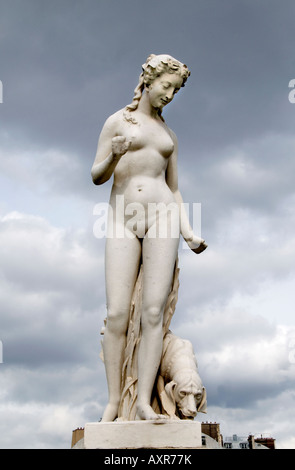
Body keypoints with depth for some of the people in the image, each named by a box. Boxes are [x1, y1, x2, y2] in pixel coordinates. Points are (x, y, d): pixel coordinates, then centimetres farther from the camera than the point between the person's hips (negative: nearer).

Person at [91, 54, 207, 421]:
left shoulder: (169, 135, 20)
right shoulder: (118, 120, 10)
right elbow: (97, 176, 5)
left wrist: (188, 231, 7)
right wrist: (115, 155, -17)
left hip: (161, 216, 2)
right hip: (123, 221, -2)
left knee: (153, 311, -9)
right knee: (117, 314, -9)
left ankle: (145, 400, -8)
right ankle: (113, 400, 0)